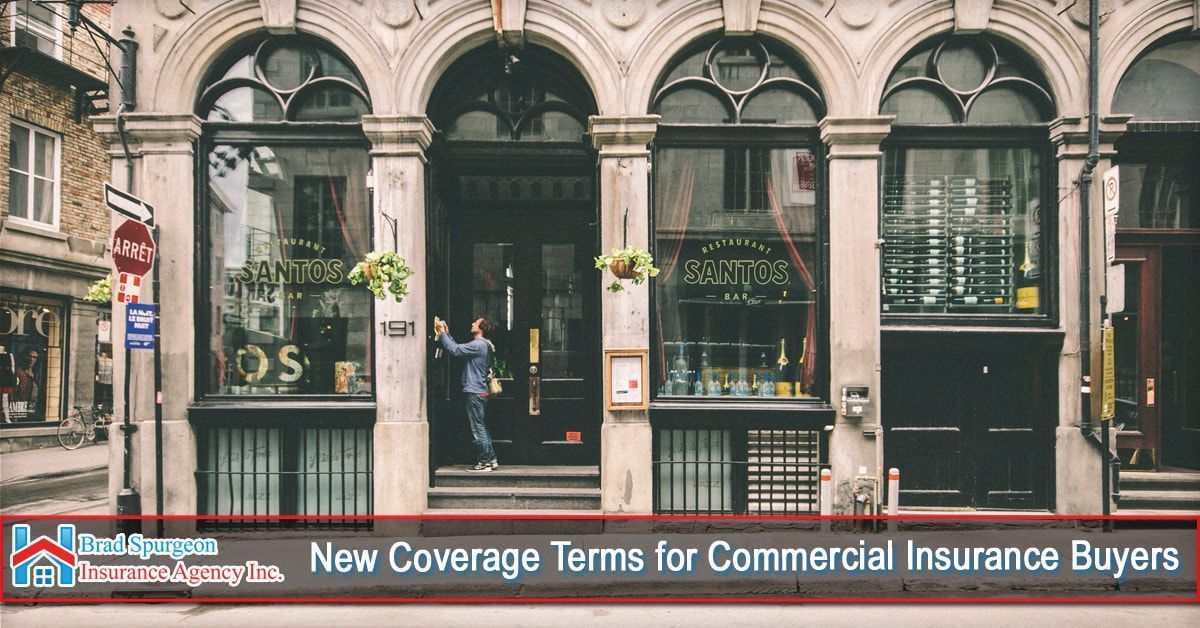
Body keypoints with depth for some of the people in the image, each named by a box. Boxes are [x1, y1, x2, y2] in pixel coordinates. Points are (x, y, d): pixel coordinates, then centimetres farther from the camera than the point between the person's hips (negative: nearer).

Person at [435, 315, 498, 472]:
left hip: (474, 392, -10)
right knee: (481, 427, 14)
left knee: (478, 428, -5)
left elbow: (455, 350, -19)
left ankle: (484, 462, 0)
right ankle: (491, 459, 17)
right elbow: (458, 348, 21)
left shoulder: (478, 345, -16)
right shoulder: (483, 345, 17)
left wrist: (442, 333, -10)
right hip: (479, 392, 10)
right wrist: (447, 334, 19)